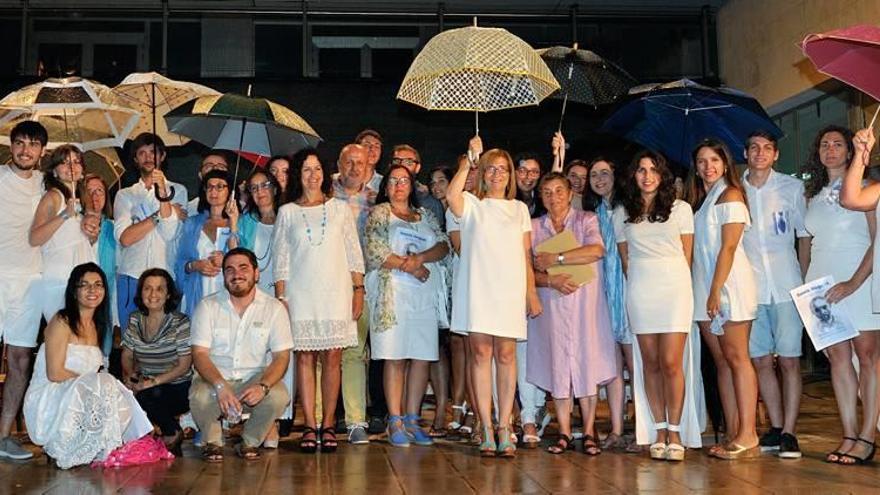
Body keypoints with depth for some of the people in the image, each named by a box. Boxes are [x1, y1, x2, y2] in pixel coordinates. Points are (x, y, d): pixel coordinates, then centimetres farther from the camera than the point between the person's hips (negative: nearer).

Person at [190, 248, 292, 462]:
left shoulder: (274, 308, -1)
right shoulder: (208, 306, -1)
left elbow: (281, 356, -4)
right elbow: (199, 354, -8)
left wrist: (263, 386, -25)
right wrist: (221, 386, -27)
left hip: (255, 379, 0)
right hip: (215, 379, 0)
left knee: (278, 396, -31)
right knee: (199, 397, -33)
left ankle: (250, 442, 0)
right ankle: (212, 442, 1)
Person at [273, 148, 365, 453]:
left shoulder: (340, 208, 11)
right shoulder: (287, 213, 9)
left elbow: (353, 253, 10)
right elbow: (281, 259, 7)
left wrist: (358, 290, 3)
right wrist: (280, 297, 0)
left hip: (336, 293, 0)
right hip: (301, 294, 0)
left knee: (332, 357, -2)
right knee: (304, 357, -2)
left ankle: (328, 425, 4)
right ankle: (310, 426, 2)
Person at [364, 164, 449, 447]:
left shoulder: (426, 216, 21)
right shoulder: (379, 213, 10)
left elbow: (444, 246, 8)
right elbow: (374, 251, -3)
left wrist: (420, 258, -11)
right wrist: (408, 266, -10)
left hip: (426, 293, 4)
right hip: (393, 293, -4)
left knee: (422, 357, -1)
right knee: (395, 357, -7)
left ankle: (412, 420, 6)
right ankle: (395, 423, -3)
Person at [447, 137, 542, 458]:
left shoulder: (519, 209, 18)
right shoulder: (472, 205, 9)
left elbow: (526, 256, 14)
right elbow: (451, 195, -16)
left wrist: (532, 293, 7)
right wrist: (470, 158, -11)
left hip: (510, 290, 2)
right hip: (477, 287, -2)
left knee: (506, 354, -1)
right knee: (481, 353, -3)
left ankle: (504, 428, 3)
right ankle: (487, 431, 0)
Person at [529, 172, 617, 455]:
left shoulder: (586, 220, 7)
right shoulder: (534, 227, 12)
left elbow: (597, 250, -13)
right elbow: (527, 271, 5)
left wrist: (555, 258, -12)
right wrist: (552, 280, -14)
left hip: (585, 303, -2)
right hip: (551, 305, 2)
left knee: (587, 363, -3)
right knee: (557, 364, -1)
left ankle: (589, 432, 5)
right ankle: (564, 433, 6)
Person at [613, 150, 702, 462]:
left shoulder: (680, 209, 8)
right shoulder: (622, 214, 12)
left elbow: (687, 255, 8)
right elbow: (625, 258, 14)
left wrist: (677, 283, 2)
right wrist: (637, 285, 5)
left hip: (674, 288, -2)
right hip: (639, 292, 2)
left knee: (671, 363, -9)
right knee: (650, 363, 3)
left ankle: (675, 433, 0)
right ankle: (659, 432, 9)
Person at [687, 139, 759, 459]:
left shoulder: (730, 195, -2)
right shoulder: (698, 200, 21)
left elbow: (728, 247, -11)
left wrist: (716, 290, -16)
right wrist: (707, 292, 8)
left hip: (730, 284, -8)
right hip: (704, 288, 8)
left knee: (736, 358, -9)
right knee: (721, 361, 5)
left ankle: (748, 437, -8)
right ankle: (732, 434, 7)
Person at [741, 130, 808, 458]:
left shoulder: (792, 187, 6)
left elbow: (804, 235, 8)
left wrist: (806, 281, 1)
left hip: (785, 286, -2)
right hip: (749, 288, 2)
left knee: (789, 360, -3)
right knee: (761, 360, 5)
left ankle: (789, 432, 1)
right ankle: (775, 428, 16)